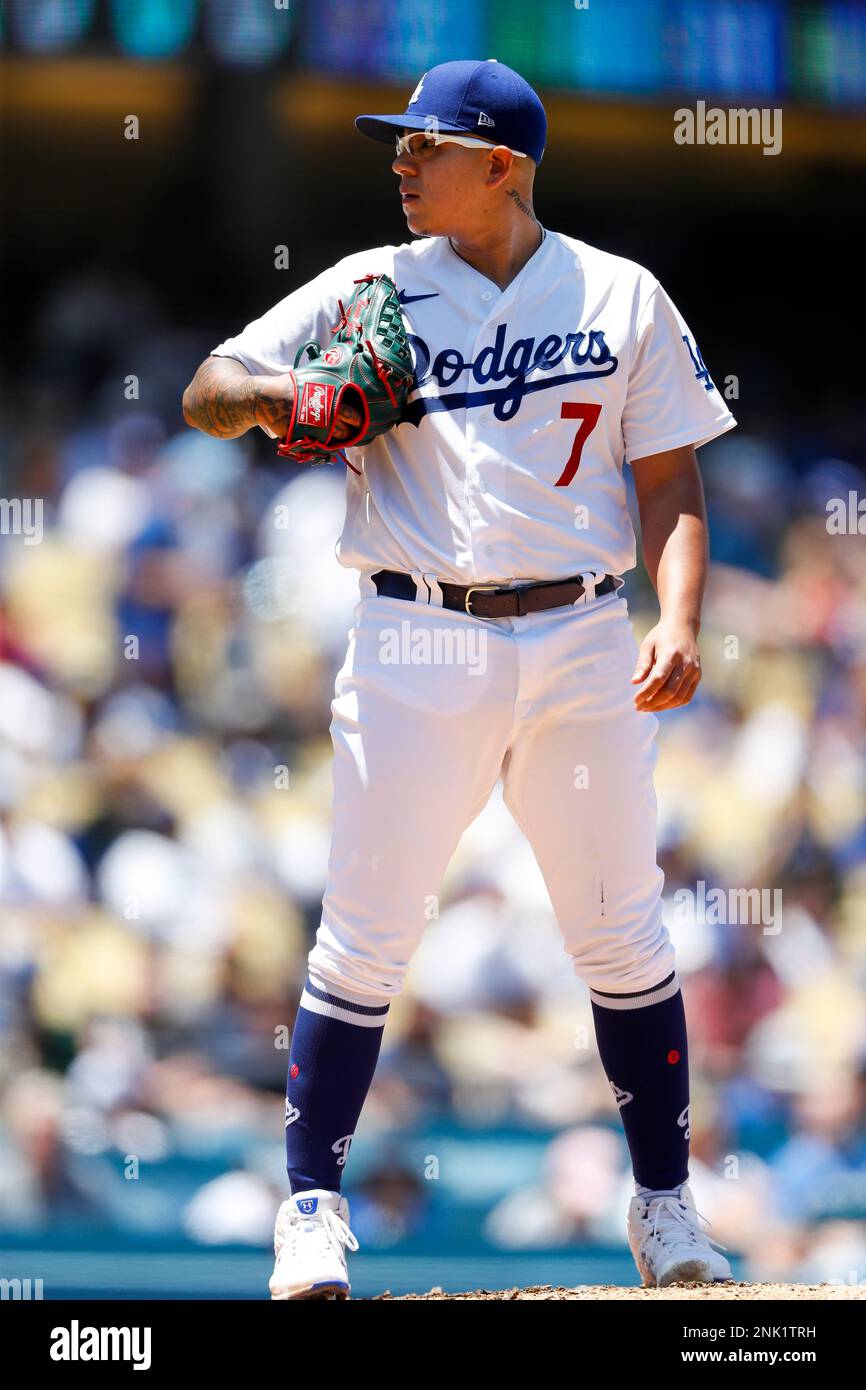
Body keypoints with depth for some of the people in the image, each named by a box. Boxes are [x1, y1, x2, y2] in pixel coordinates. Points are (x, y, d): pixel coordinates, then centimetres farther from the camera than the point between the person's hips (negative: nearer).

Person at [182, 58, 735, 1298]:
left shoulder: (623, 298, 7)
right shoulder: (367, 290, 7)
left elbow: (672, 483, 7)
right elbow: (205, 396, 6)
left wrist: (679, 621, -9)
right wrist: (272, 392, -17)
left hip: (581, 641, 0)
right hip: (417, 648, 0)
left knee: (625, 937, 4)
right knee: (366, 937, -4)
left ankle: (666, 1208, 16)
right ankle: (313, 1209, 5)